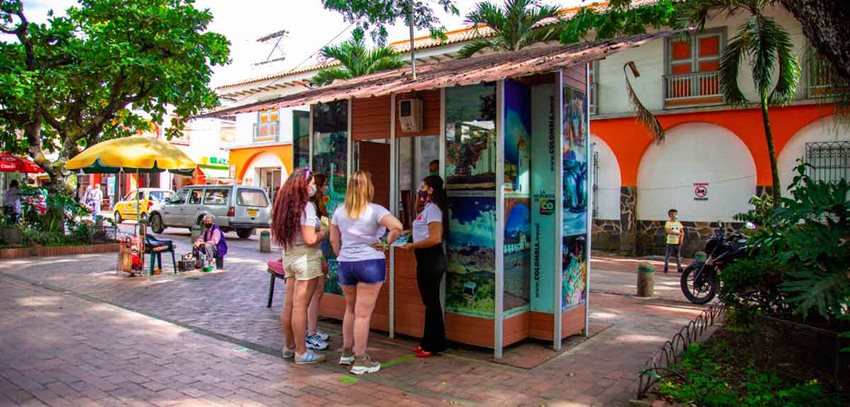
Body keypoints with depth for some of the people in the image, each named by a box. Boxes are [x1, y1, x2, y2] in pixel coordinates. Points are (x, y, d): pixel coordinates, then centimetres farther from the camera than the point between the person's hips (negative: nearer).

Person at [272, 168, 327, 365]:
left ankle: (289, 346, 26)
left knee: (289, 304, 14)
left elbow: (278, 233, 17)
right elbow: (310, 239, -21)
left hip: (289, 256, 8)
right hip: (305, 258, -8)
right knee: (300, 307, -3)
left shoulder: (286, 204, 10)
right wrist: (323, 232, -2)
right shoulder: (306, 206, -15)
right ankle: (301, 352, 6)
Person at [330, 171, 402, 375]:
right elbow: (397, 226, -24)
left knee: (350, 309, 22)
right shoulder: (375, 210, -10)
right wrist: (387, 243, -9)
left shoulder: (340, 211, 5)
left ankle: (347, 352, 32)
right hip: (370, 264, -5)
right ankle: (360, 361, 9)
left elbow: (334, 240, 11)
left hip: (345, 264, 5)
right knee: (363, 314, 1)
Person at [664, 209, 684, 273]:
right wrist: (677, 233, -16)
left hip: (677, 242, 3)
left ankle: (679, 268, 10)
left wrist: (681, 239, -6)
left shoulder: (679, 223, 11)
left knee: (678, 256, 7)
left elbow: (682, 232, 9)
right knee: (667, 255, -2)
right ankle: (665, 268, 3)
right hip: (670, 242, -3)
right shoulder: (668, 223, -2)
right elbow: (668, 231, -15)